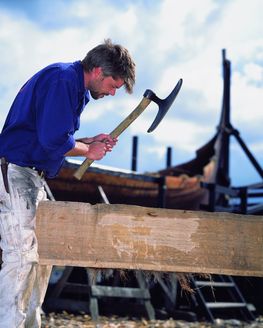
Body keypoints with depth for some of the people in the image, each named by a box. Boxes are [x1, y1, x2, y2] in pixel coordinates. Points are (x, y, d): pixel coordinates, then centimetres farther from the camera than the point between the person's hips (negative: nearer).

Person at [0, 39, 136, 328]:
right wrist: (88, 150, -7)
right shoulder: (61, 79, -15)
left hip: (31, 179, 11)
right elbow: (53, 141, -24)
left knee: (42, 253, 13)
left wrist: (90, 142, 7)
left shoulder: (76, 87, 17)